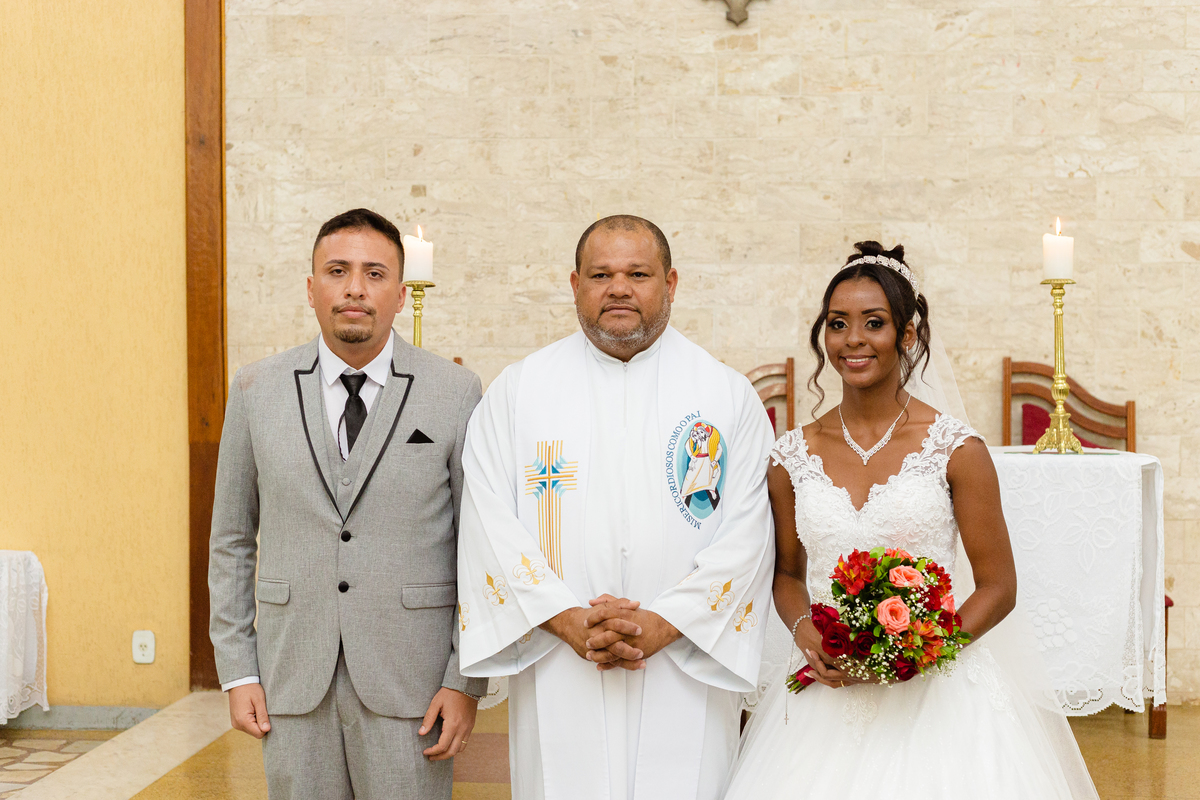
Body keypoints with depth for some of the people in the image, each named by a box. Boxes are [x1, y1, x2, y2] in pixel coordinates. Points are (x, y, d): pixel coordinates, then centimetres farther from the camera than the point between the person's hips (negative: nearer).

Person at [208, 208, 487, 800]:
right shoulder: (257, 391, 4)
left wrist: (467, 682, -5)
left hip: (408, 681, -2)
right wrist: (237, 671, 4)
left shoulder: (456, 394, -3)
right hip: (292, 678, 2)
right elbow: (231, 540, 9)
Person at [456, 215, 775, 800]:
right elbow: (490, 521, -2)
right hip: (557, 681, 0)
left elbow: (746, 533, -3)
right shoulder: (517, 391, 6)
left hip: (684, 678, 0)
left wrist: (662, 624, -13)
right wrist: (568, 619, -13)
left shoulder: (729, 396, 4)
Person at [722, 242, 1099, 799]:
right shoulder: (792, 459, 2)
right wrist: (804, 629, -6)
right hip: (828, 690, 2)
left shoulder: (956, 450, -6)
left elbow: (997, 587, -2)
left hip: (936, 691, -2)